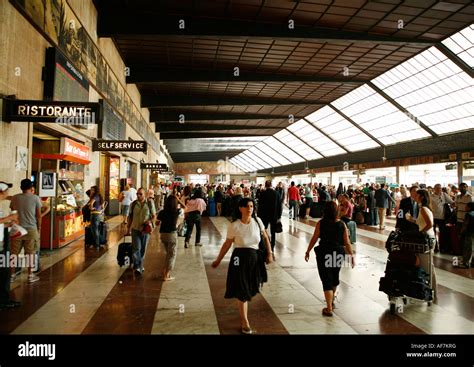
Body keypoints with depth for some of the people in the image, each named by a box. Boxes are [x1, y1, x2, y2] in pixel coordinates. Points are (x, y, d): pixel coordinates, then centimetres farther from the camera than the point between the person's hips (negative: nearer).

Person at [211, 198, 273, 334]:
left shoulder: (257, 221, -4)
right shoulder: (234, 225, -13)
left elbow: (265, 237, 9)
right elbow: (227, 244, -5)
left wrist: (269, 253, 3)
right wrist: (218, 260, -1)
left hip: (255, 258, 4)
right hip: (240, 259, -4)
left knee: (249, 290, 18)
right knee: (242, 291, 2)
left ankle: (243, 316, 46)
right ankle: (245, 324, 17)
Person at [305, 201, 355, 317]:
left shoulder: (320, 224, -11)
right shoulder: (342, 224, -6)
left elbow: (314, 239, -7)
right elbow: (347, 242, -4)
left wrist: (307, 252, 5)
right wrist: (352, 255, 6)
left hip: (324, 254, -3)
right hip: (338, 254, 3)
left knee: (327, 280, 4)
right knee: (334, 277, 24)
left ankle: (329, 308, 1)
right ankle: (331, 301, 45)